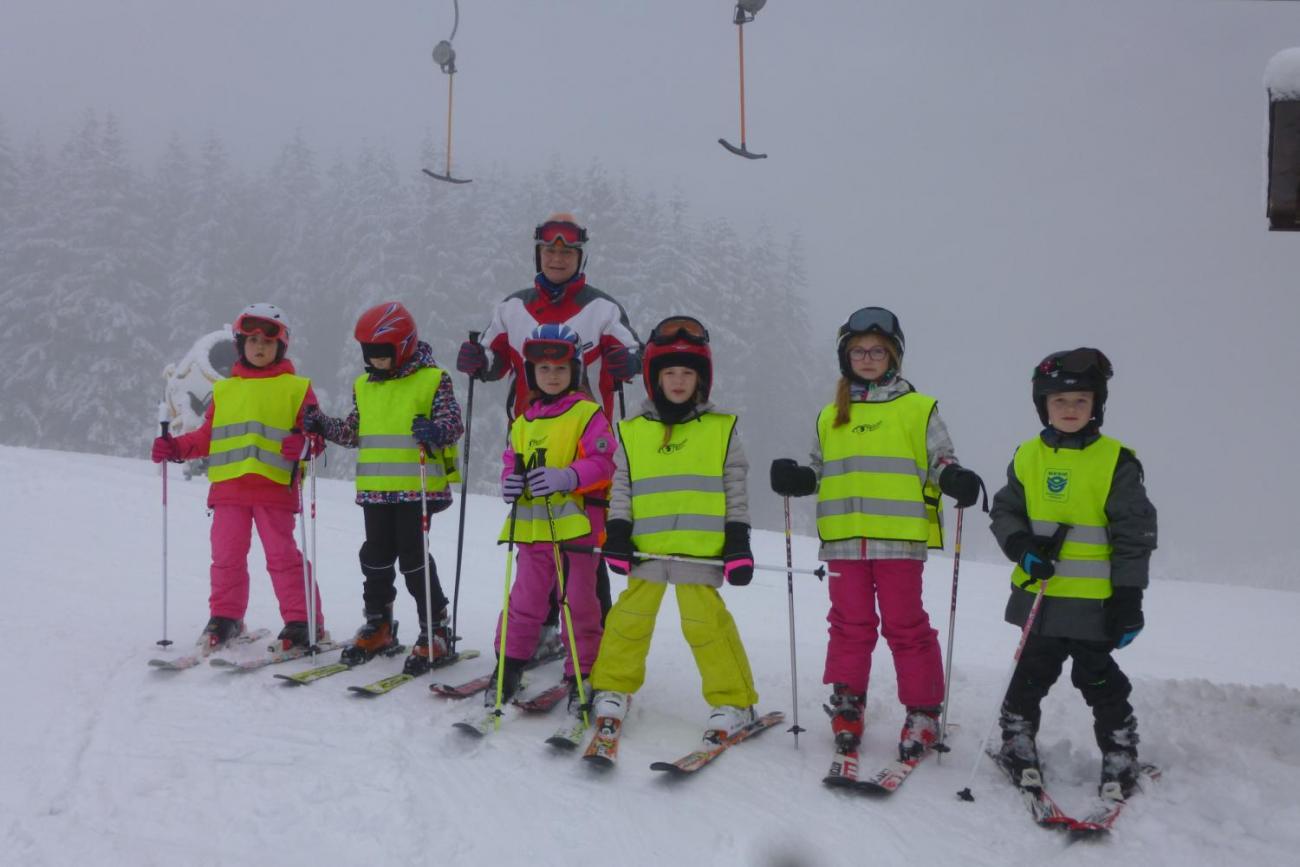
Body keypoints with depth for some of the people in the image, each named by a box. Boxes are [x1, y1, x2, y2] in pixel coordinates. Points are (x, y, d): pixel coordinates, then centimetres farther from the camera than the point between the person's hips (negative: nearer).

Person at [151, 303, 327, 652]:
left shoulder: (296, 388, 6)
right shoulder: (224, 390, 18)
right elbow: (207, 436, 20)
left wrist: (303, 443, -21)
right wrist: (176, 447, 6)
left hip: (275, 488, -4)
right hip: (229, 488, 4)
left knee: (282, 555, -5)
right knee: (226, 556, 8)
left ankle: (301, 622, 2)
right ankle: (225, 618, 22)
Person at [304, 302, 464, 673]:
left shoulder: (432, 380, -5)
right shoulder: (364, 386, 13)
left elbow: (453, 422, -11)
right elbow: (354, 432, 21)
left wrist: (436, 431, -32)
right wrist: (322, 425, 6)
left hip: (417, 488, -6)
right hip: (375, 490, 6)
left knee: (413, 557, -4)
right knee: (376, 556, 12)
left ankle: (436, 631, 8)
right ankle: (378, 626, 28)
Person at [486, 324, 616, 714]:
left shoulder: (588, 414, -4)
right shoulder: (524, 422, 15)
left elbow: (604, 463, -12)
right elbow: (511, 461, 20)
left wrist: (565, 478, -26)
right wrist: (510, 481, -3)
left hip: (576, 525, -4)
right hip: (532, 528, 5)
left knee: (578, 603, 4)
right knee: (525, 600, 9)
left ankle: (582, 675, 15)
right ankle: (509, 666, 20)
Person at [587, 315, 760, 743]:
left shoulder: (721, 429, 4)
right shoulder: (633, 431, 7)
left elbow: (735, 489, 5)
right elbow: (621, 487, 10)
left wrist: (739, 542, -1)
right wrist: (617, 534, -1)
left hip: (701, 548, -2)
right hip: (646, 547, 2)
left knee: (705, 622, -4)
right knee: (630, 616, 8)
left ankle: (733, 701, 9)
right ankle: (613, 687, 28)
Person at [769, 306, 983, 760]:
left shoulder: (918, 409, 6)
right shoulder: (830, 417, 16)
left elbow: (940, 460, 4)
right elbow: (818, 472, 21)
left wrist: (955, 479, -17)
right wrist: (795, 478, 1)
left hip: (899, 539, -3)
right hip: (844, 540, 3)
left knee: (906, 626, 1)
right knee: (850, 624, 8)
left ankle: (923, 713, 12)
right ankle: (847, 704, 19)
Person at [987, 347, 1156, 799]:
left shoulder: (1116, 461, -7)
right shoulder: (1027, 457, 3)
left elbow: (1134, 533, -6)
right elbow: (1004, 511, 9)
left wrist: (1128, 598, -9)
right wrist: (1022, 548, -11)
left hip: (1095, 600, -3)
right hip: (1039, 595, 3)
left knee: (1099, 681, 7)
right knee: (1032, 673, 15)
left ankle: (1120, 759, 24)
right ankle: (1018, 744, 31)